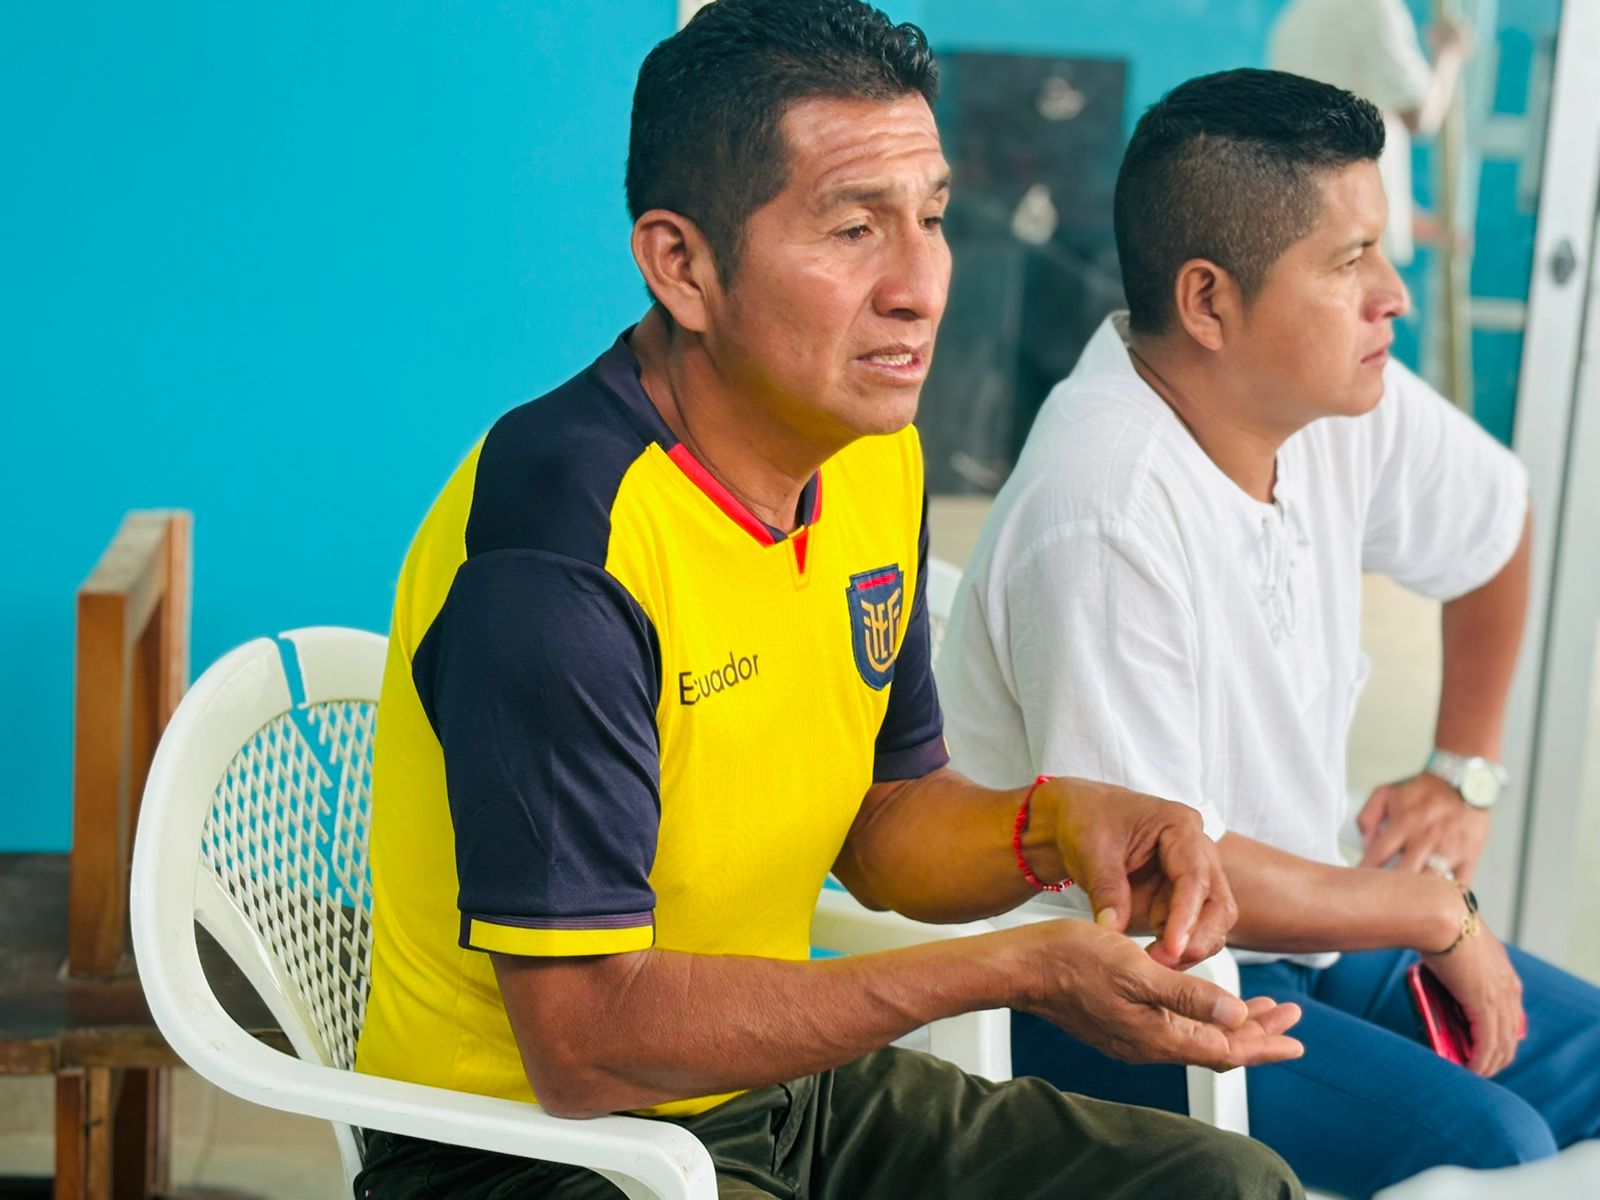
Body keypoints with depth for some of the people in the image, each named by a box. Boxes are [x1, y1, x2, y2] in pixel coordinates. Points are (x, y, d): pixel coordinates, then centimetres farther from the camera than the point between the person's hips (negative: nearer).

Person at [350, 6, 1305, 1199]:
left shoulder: (875, 459, 1)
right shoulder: (555, 547, -26)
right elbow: (589, 1042, -26)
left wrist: (1054, 824, -10)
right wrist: (1016, 970, -25)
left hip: (784, 1085, 8)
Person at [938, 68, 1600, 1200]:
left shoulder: (1340, 398, -3)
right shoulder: (1106, 521, -27)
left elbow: (1495, 522, 20)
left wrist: (1465, 771, 17)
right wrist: (1438, 913, -13)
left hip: (1305, 921, 8)